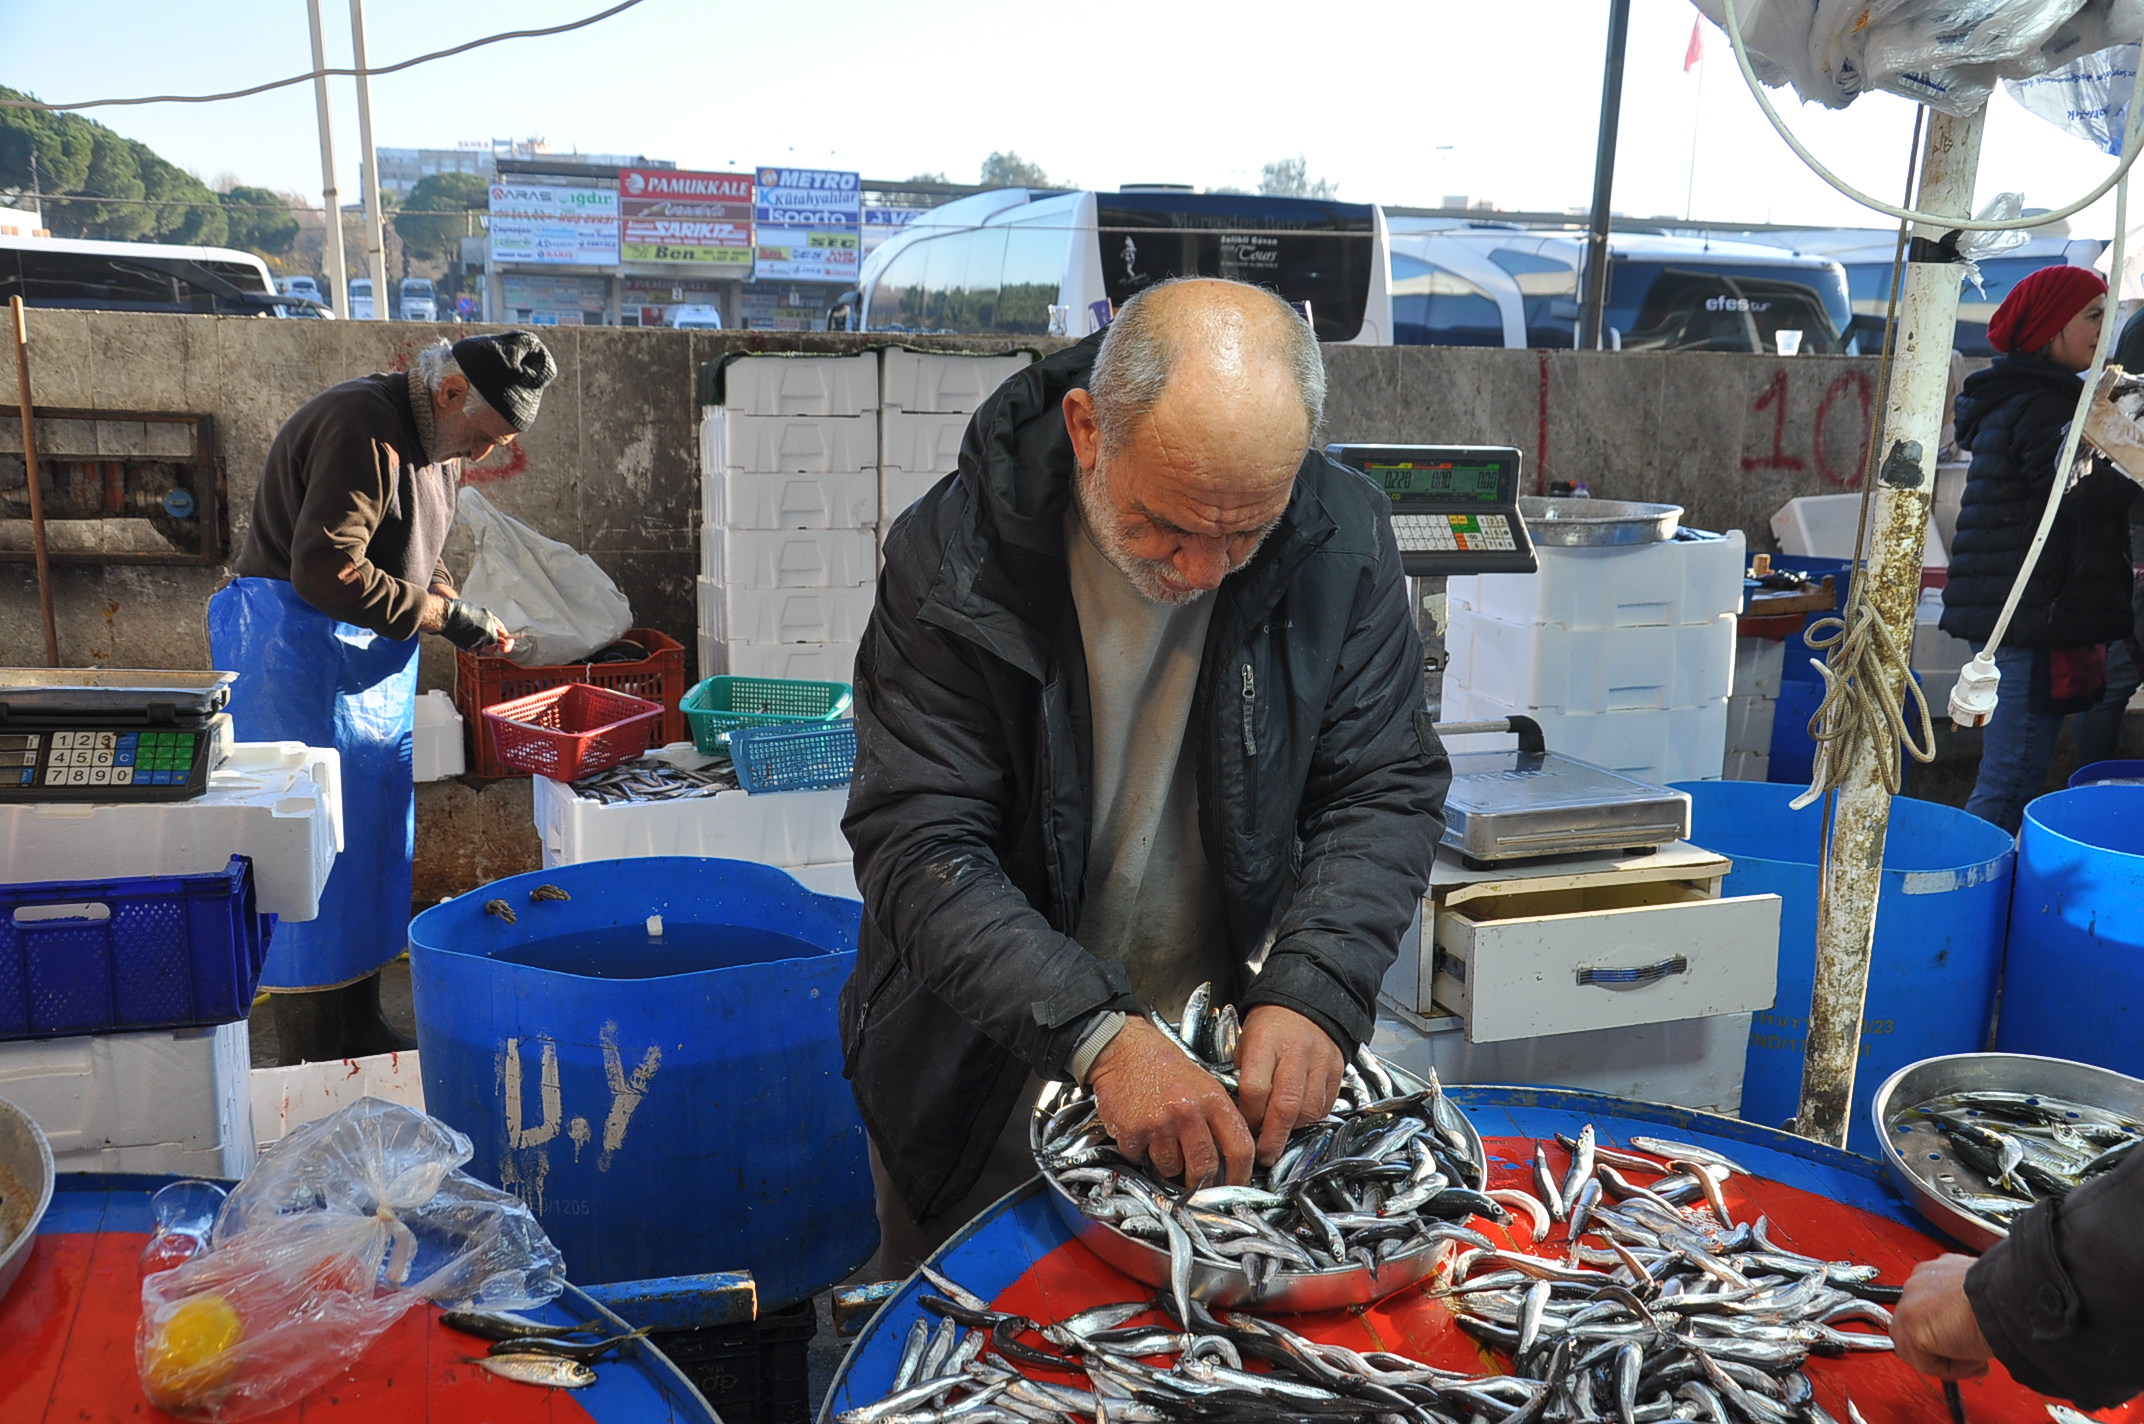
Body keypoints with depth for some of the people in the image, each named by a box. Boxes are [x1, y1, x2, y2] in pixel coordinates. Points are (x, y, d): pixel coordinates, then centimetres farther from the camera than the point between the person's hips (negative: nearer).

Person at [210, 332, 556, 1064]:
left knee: (374, 841, 13)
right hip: (296, 646, -10)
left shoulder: (437, 438, 10)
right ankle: (310, 1060, 6)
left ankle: (360, 1032, 25)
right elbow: (325, 572, -28)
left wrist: (453, 605, 0)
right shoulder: (364, 428, -22)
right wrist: (443, 615, -21)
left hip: (370, 651, 10)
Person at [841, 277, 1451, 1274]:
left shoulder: (1343, 541, -14)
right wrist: (1099, 1035, -37)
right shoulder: (953, 559, -22)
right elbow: (919, 851, -24)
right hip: (985, 1080, -1)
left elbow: (1385, 795, -10)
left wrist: (1315, 993, -27)